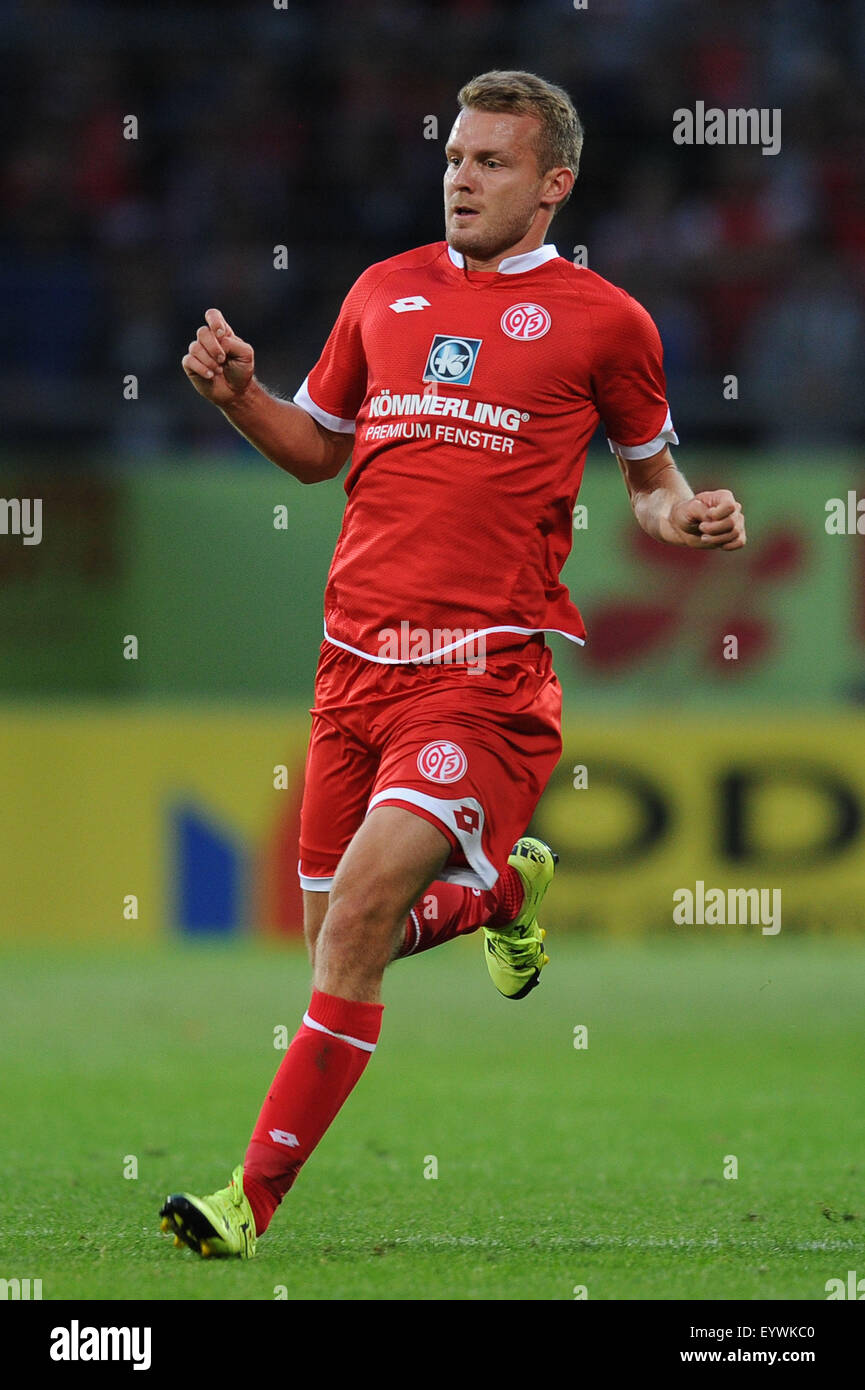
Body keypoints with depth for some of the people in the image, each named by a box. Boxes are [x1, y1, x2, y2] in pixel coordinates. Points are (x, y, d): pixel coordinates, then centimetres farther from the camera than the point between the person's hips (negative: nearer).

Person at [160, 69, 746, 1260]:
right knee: (341, 940, 10)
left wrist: (689, 518, -6)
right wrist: (237, 394, 6)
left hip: (487, 668, -5)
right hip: (358, 656, 5)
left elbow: (652, 479, 16)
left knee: (364, 904, -21)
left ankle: (253, 1202, -17)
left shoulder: (603, 321, 3)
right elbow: (316, 449, 25)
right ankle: (505, 886, 43)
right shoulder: (385, 293, 14)